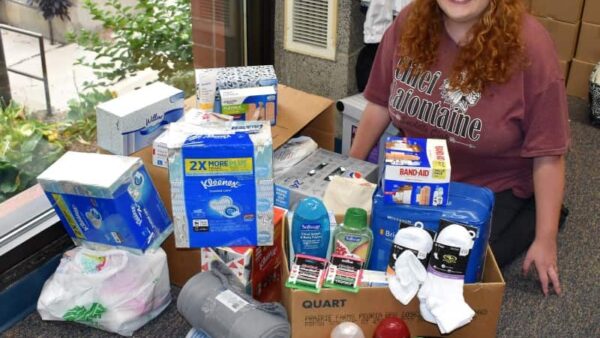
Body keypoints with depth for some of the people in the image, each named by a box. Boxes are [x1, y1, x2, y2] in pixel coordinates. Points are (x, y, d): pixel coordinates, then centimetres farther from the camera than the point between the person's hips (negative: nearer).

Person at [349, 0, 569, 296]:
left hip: (492, 185, -5)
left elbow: (547, 154, -20)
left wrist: (545, 239, -15)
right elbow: (381, 103, 0)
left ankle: (531, 213, 13)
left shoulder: (528, 46, -26)